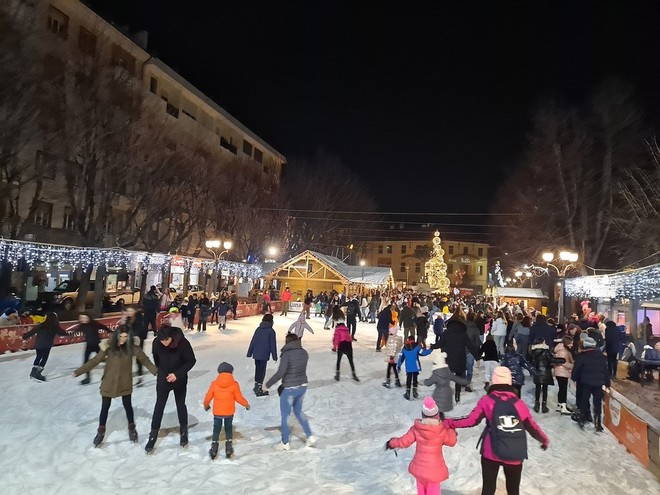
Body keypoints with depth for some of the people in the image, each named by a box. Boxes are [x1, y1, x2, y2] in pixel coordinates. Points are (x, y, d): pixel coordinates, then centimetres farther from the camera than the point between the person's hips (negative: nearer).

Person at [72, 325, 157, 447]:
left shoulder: (132, 346, -15)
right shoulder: (109, 346, -18)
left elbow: (144, 359, -12)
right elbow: (95, 360, -11)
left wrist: (156, 372, -18)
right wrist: (79, 371, -13)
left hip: (125, 382, 1)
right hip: (109, 382, 0)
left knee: (127, 405, 16)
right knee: (105, 407, 14)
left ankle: (132, 428, 37)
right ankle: (101, 432, 36)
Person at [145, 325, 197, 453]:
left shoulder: (183, 343, -29)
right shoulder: (156, 342, -20)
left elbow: (191, 361, -18)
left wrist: (177, 374, -23)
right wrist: (160, 370, 8)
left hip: (180, 379, -1)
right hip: (163, 379, 2)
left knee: (180, 405, 13)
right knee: (159, 405, 7)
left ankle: (184, 431, 31)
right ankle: (153, 435, 20)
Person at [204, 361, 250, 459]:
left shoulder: (214, 384, -8)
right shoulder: (234, 384, -11)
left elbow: (208, 397, 0)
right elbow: (239, 398, -6)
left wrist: (206, 405, 21)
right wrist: (246, 404, 11)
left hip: (217, 412, 0)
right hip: (229, 412, 0)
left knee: (216, 429, 14)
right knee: (228, 429, 16)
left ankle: (214, 449, 15)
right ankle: (228, 448, 17)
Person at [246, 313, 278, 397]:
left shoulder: (258, 329, 6)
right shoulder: (271, 331, -9)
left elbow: (252, 341, 8)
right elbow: (273, 344, -7)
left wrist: (249, 353, 15)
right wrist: (274, 356, 0)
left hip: (256, 354, 5)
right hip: (264, 355, -5)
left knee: (257, 369, 18)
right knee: (262, 371, 3)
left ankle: (256, 386, 31)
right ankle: (258, 389, 4)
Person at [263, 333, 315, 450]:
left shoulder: (287, 354, -19)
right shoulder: (304, 353, 0)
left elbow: (280, 373, -23)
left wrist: (267, 385, -12)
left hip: (289, 389, -6)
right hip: (302, 386, 6)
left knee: (285, 415, 11)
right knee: (298, 411, 26)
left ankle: (285, 443, 24)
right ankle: (310, 436, 23)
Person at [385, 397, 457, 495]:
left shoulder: (416, 428, -14)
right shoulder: (442, 430, -18)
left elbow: (404, 442, -8)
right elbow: (452, 442, 0)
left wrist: (391, 443, 10)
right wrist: (451, 429, 17)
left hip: (419, 467, 2)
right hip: (434, 469, -2)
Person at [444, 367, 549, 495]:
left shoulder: (487, 400, -8)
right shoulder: (518, 403, -3)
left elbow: (471, 420, -11)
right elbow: (532, 427, 5)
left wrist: (448, 423, -1)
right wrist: (545, 440, 25)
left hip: (491, 453, -2)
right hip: (514, 455, 2)